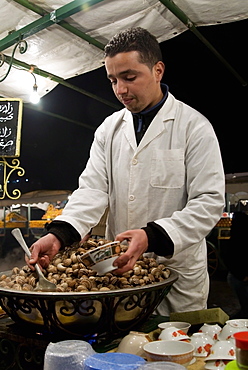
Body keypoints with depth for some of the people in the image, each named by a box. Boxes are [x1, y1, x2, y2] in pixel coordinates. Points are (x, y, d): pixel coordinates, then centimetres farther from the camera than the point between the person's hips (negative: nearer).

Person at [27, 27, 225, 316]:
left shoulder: (194, 126, -7)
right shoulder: (109, 129, 6)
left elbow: (209, 201, -13)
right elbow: (92, 188, -1)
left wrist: (152, 237, -27)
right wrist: (59, 233, -20)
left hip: (178, 269, -3)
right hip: (118, 268, 4)